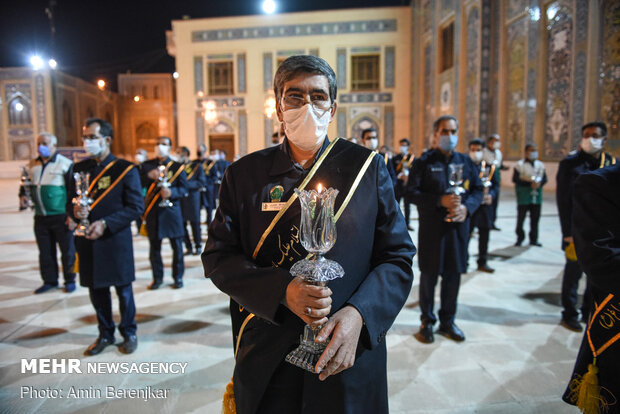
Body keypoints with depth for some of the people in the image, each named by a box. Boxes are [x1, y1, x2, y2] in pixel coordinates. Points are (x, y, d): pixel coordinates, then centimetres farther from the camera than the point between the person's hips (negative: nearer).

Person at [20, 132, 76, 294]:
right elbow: (25, 183, 25)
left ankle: (70, 280, 17)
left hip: (61, 217, -5)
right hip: (40, 217, 5)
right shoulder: (32, 165, 11)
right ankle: (50, 280, 24)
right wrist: (23, 194, 2)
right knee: (45, 252, 11)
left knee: (67, 251, 4)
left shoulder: (65, 164, -6)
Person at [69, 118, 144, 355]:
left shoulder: (125, 169, -6)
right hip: (88, 241, 5)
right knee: (96, 291, 14)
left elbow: (136, 207, -11)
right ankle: (105, 334, 32)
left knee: (123, 290, 7)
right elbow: (71, 201, 14)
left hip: (116, 240, -5)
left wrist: (105, 223, -19)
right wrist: (75, 212, -10)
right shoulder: (80, 169, 10)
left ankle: (129, 333, 26)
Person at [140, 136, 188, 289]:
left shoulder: (177, 166, 4)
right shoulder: (147, 165, 9)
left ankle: (178, 277, 18)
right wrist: (148, 176, -19)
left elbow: (184, 189, -1)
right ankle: (157, 278, 22)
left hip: (171, 211, -2)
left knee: (177, 246, 4)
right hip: (152, 212, 2)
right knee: (154, 247, 7)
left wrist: (171, 192, -20)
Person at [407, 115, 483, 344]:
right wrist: (440, 201, -21)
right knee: (429, 275, 5)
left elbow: (478, 189, 10)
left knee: (453, 275, 12)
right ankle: (427, 322, 22)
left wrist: (466, 207, -10)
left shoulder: (465, 161, 10)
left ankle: (447, 321, 28)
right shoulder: (424, 162, -3)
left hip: (458, 226, 4)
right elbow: (411, 192, -10)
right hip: (431, 227, -4)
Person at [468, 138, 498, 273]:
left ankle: (482, 262, 24)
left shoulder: (489, 167, 8)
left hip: (485, 206, 4)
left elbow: (496, 185, 9)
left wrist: (491, 195, -10)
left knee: (484, 235, 11)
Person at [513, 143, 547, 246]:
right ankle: (520, 238, 13)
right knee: (521, 217, -1)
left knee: (535, 218, 7)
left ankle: (533, 239, 18)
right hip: (523, 195, -4)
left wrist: (539, 183, -11)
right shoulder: (520, 164, -4)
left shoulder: (540, 165, 10)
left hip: (537, 194, 4)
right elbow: (515, 179, -10)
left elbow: (544, 178, 11)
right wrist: (529, 183, -17)